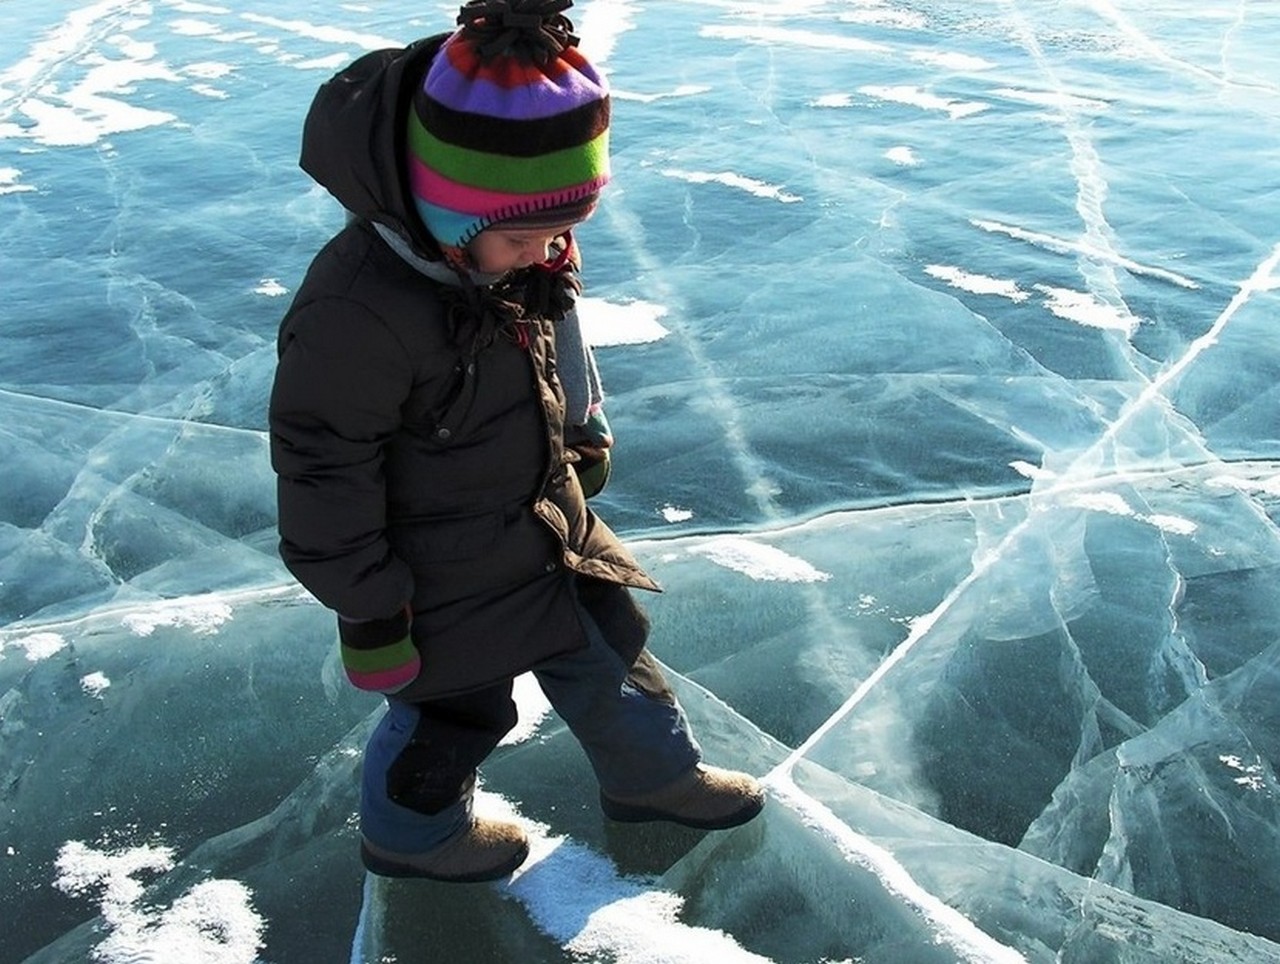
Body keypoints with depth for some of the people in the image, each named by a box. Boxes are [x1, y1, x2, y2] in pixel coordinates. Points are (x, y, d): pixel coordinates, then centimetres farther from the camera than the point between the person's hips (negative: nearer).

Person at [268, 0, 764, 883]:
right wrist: (369, 617, -16)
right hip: (444, 574, -7)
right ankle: (412, 835, 48)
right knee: (458, 707, 16)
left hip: (546, 522, 7)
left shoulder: (522, 247, -13)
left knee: (607, 641, 24)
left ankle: (652, 774, 52)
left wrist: (585, 436, 17)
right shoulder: (356, 313, -36)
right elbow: (324, 479, -26)